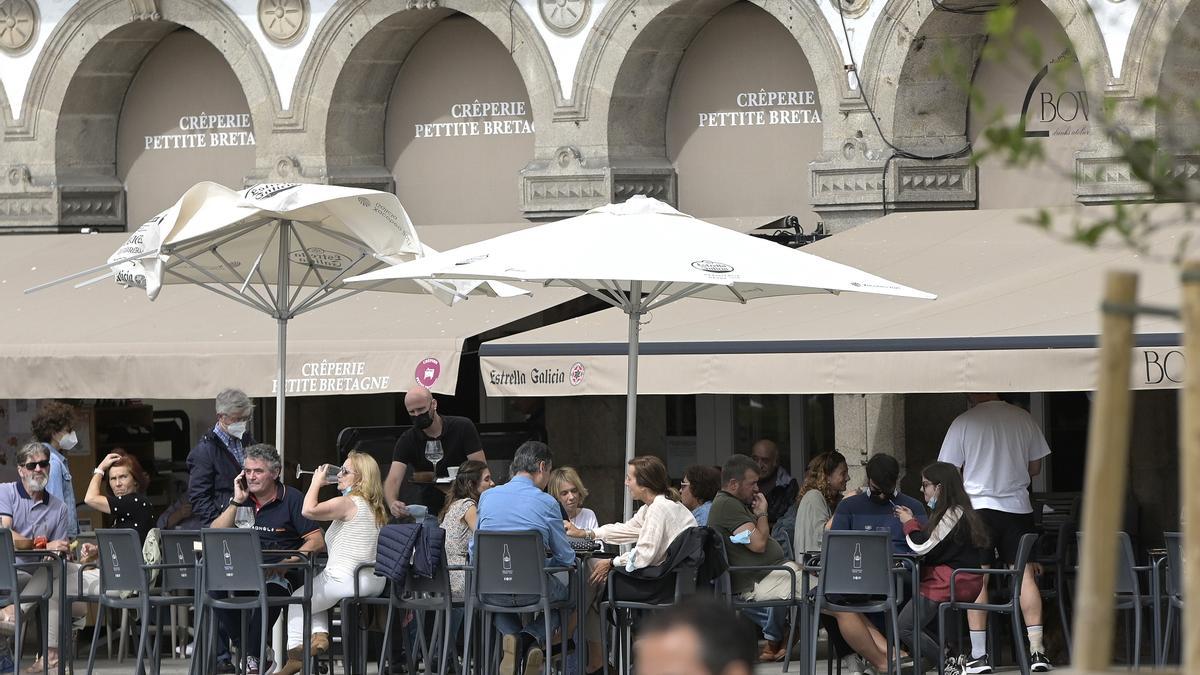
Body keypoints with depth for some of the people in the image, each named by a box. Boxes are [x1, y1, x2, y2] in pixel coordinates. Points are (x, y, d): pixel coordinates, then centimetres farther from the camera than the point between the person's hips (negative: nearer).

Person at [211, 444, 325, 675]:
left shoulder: (291, 498, 2)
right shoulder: (242, 498, 15)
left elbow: (317, 542, -5)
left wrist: (286, 563, -17)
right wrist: (237, 502, -2)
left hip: (281, 574, -4)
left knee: (270, 590, -38)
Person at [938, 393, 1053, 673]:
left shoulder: (964, 422, -5)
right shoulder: (1023, 418, 4)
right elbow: (1035, 467, 12)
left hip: (977, 506, -3)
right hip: (1018, 507, 3)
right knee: (1025, 576, 4)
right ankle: (1037, 650, -2)